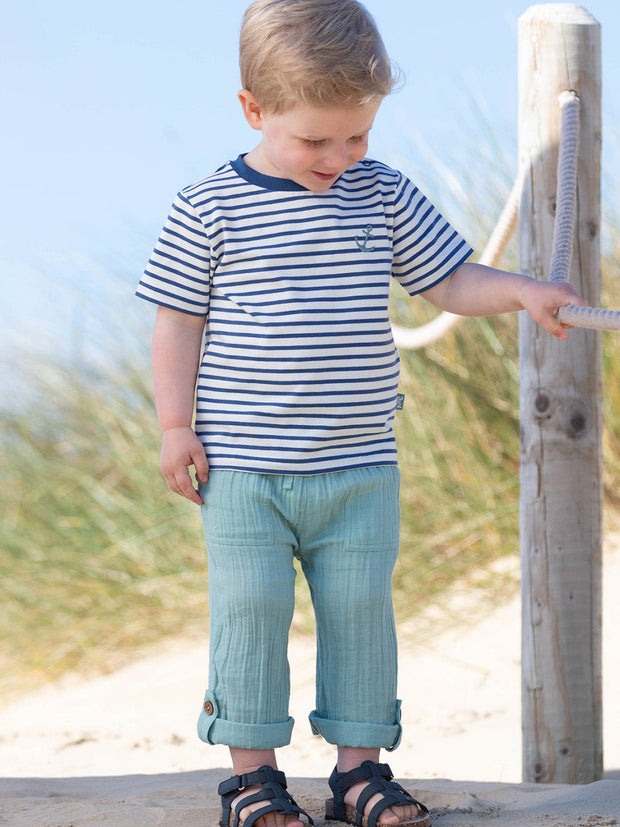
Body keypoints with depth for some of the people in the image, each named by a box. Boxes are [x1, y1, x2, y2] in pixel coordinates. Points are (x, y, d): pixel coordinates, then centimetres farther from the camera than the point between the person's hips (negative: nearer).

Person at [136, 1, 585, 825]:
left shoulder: (384, 196, 4)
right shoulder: (210, 208, -5)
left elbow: (451, 281, 10)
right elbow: (179, 319, 0)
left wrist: (524, 291, -8)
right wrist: (176, 425, -5)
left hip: (360, 466, 3)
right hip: (244, 466, -3)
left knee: (360, 606, 5)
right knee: (251, 605, -3)